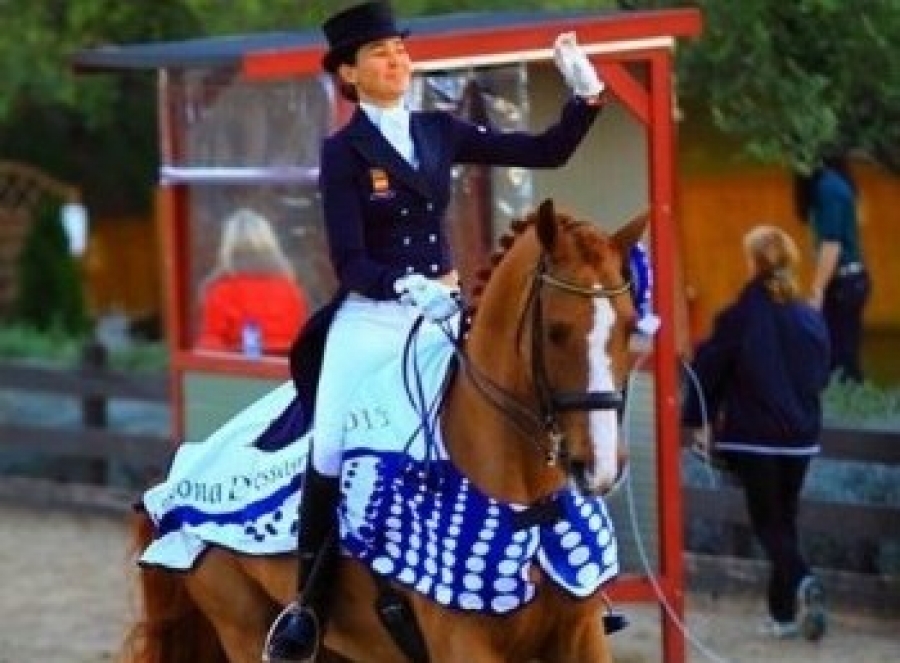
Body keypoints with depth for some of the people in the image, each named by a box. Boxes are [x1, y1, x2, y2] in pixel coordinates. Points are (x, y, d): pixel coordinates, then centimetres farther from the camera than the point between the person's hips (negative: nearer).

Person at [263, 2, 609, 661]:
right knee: (331, 452, -13)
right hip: (371, 319, -4)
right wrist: (405, 287, -29)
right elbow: (351, 263, -12)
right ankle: (308, 601, -1)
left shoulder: (441, 131, 7)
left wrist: (586, 97, -10)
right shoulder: (343, 151, -5)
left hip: (445, 311, 4)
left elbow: (547, 152, 5)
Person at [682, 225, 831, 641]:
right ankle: (784, 611, 18)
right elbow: (821, 376, 11)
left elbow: (708, 370, -7)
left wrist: (698, 419, 7)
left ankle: (801, 581, -23)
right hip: (801, 437, 4)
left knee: (768, 523, 3)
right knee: (785, 520, 17)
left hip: (754, 438, -4)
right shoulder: (811, 319, 0)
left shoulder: (739, 318, -13)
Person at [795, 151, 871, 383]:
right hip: (851, 279, 10)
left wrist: (816, 292, -21)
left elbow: (832, 243, -21)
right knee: (845, 357, 10)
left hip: (842, 282, -10)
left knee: (836, 357, -8)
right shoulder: (833, 182, 12)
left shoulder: (828, 187, -16)